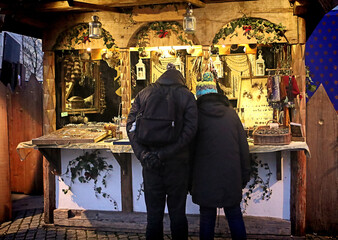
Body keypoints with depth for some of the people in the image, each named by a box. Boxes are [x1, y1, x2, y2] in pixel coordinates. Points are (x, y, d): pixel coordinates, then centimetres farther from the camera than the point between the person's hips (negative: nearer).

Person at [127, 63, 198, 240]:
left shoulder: (144, 94, 5)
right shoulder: (187, 96, 0)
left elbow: (131, 125, -4)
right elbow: (189, 130, -11)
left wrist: (142, 154, -12)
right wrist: (163, 154, -15)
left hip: (150, 164, 1)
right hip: (177, 163, -1)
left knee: (154, 214, 11)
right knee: (177, 213, 11)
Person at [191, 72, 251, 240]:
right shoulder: (231, 113, 5)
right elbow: (243, 146, 6)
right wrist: (245, 175, 14)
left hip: (205, 177, -2)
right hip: (231, 175, 2)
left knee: (207, 217, 7)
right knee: (234, 216, 13)